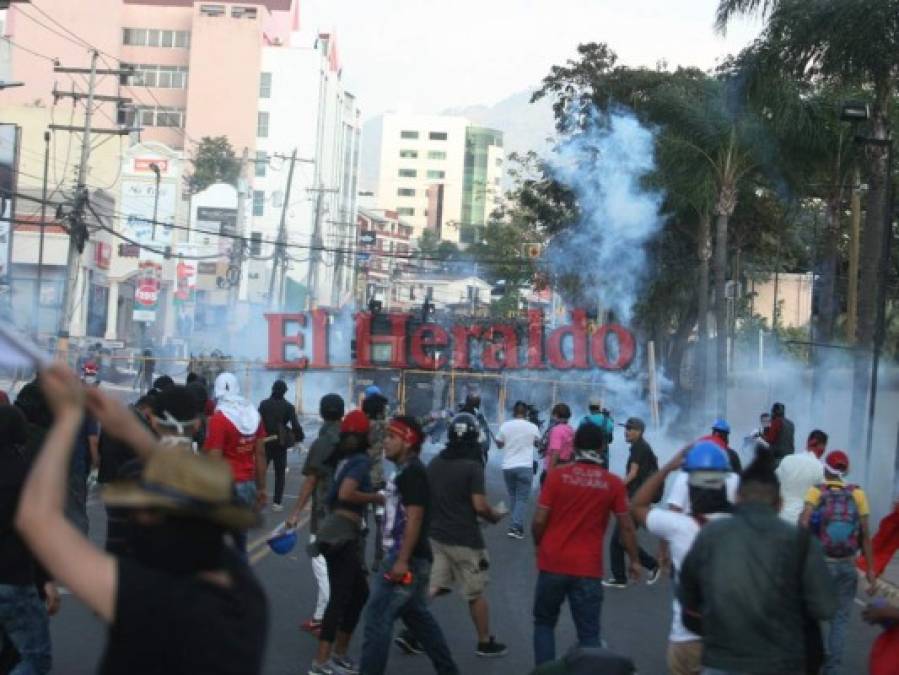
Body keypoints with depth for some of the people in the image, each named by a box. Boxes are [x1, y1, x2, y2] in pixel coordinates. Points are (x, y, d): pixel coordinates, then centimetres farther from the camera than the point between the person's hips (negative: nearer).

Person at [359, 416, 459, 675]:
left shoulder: (412, 472, -16)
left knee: (377, 616, -8)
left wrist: (402, 560, -25)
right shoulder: (405, 471, 15)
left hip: (407, 558, -11)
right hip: (408, 557, 11)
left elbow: (414, 518, -22)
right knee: (417, 615, 18)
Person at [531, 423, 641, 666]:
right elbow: (626, 527, 2)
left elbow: (539, 521, -6)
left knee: (544, 623, 18)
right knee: (588, 634, 6)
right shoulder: (613, 483, -3)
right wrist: (634, 560, 16)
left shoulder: (557, 475, -6)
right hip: (588, 569, 0)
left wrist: (539, 546, 13)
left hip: (553, 564, 0)